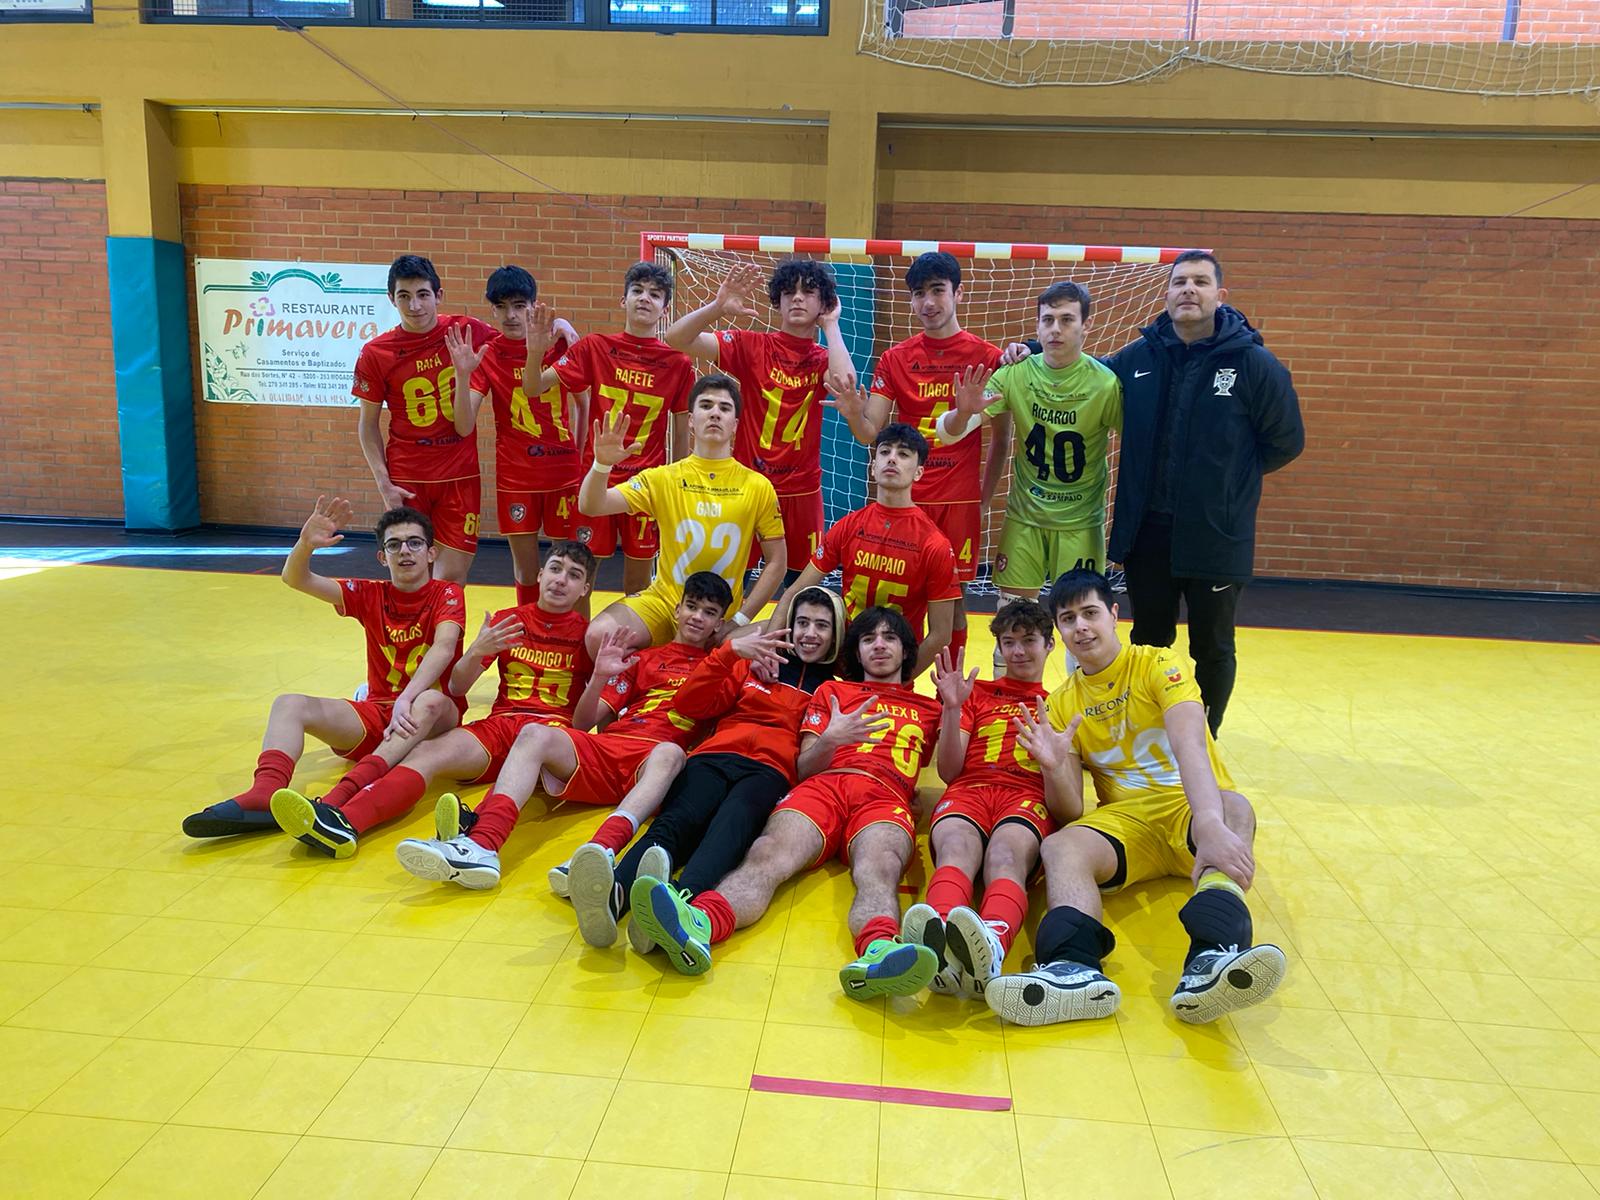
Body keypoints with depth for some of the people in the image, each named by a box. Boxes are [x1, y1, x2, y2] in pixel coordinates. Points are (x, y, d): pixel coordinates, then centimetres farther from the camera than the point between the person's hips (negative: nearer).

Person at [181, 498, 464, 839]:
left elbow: (444, 648, -21)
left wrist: (407, 700, -37)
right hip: (376, 713, 5)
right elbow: (295, 579, 0)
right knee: (290, 703, -16)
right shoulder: (371, 595, 10)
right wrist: (306, 544, -22)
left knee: (432, 701, -38)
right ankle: (265, 794, -43)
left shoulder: (446, 594, -2)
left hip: (431, 721, -4)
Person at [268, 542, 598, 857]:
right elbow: (456, 688, 14)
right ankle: (335, 817, -48)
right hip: (499, 723, 4)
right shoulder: (508, 620, 20)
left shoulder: (586, 633, 12)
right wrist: (477, 652, -5)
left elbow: (584, 720, 5)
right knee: (427, 751, -26)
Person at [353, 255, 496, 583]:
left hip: (460, 474, 0)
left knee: (451, 579, 1)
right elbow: (368, 425, 4)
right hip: (406, 479, 0)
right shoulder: (375, 353, -3)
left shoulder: (467, 332, -3)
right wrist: (383, 483, -5)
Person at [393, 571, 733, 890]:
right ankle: (481, 844, -46)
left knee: (670, 753, -38)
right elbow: (583, 723, 20)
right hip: (604, 749, 3)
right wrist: (600, 678, 3)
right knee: (535, 734, -24)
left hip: (650, 761, -3)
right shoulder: (643, 659, 28)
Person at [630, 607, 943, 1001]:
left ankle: (878, 953, -70)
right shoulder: (831, 692, 31)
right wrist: (830, 740, -2)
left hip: (886, 798, 0)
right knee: (770, 853, -33)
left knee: (879, 868, -38)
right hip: (823, 786, 1)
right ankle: (697, 925, -62)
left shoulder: (928, 709, 32)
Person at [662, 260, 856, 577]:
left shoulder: (824, 359, 4)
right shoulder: (751, 346, -2)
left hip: (802, 491, 2)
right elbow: (675, 339, -11)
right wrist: (718, 307, -26)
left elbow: (844, 383, -22)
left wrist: (830, 325, -10)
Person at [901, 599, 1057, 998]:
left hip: (1030, 794, -1)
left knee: (1006, 855, -38)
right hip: (969, 789, 1)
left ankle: (991, 948, -67)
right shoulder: (978, 693, 28)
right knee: (956, 850, -36)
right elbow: (948, 771, 17)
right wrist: (952, 708, 5)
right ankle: (938, 942, -66)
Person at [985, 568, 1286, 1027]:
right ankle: (1075, 967, -55)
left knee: (1233, 807, -36)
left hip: (1189, 808, -2)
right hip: (1126, 821, 2)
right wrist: (1053, 768, -20)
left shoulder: (1159, 666, -1)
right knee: (1059, 846, -28)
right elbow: (1071, 810, 4)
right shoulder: (1061, 704, 10)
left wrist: (1210, 824, -41)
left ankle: (1213, 954, -61)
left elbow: (1189, 744, -22)